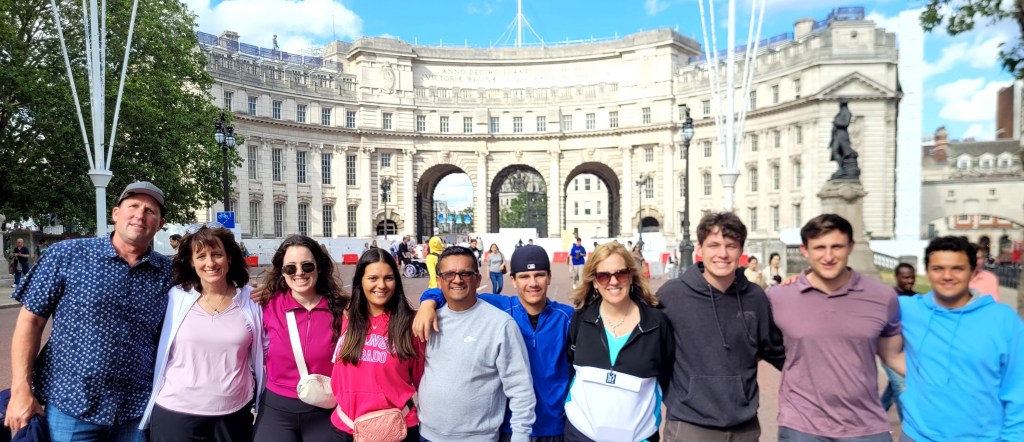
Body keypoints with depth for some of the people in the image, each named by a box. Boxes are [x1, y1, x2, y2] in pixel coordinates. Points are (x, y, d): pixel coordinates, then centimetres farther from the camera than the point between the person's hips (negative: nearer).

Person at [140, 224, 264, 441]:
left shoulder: (251, 299, -3)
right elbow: (160, 352, 5)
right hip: (176, 412, 0)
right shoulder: (176, 297, -4)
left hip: (235, 413, 1)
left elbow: (263, 352, 7)